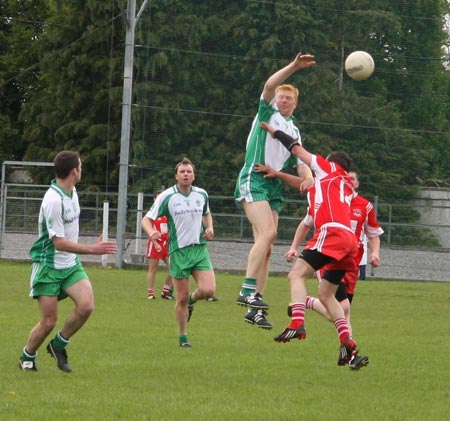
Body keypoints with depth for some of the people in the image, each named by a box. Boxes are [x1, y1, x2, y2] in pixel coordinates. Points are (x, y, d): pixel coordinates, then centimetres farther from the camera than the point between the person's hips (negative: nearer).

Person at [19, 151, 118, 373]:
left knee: (86, 305, -15)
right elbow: (59, 242, -24)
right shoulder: (53, 200, -23)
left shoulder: (72, 192, 5)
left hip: (70, 263, 7)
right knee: (49, 322, -5)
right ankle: (27, 357, 21)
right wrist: (92, 249, -26)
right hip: (48, 266, -7)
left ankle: (58, 345, 7)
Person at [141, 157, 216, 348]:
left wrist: (210, 227, 4)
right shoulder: (166, 197, -6)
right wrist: (151, 232, -26)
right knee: (181, 299, 0)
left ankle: (192, 300, 20)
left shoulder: (202, 194, 6)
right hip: (179, 251, -3)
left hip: (200, 248, 3)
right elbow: (146, 219, -4)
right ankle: (183, 336, 19)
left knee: (208, 290, -15)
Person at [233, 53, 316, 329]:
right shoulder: (267, 113, 8)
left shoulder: (294, 131, 24)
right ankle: (248, 291, -27)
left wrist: (308, 175, -4)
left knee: (266, 248, 2)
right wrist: (294, 67, -20)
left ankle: (254, 309, 3)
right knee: (267, 233, -25)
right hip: (253, 180, -6)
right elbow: (269, 85, -10)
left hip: (275, 188, 6)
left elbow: (300, 161, 18)